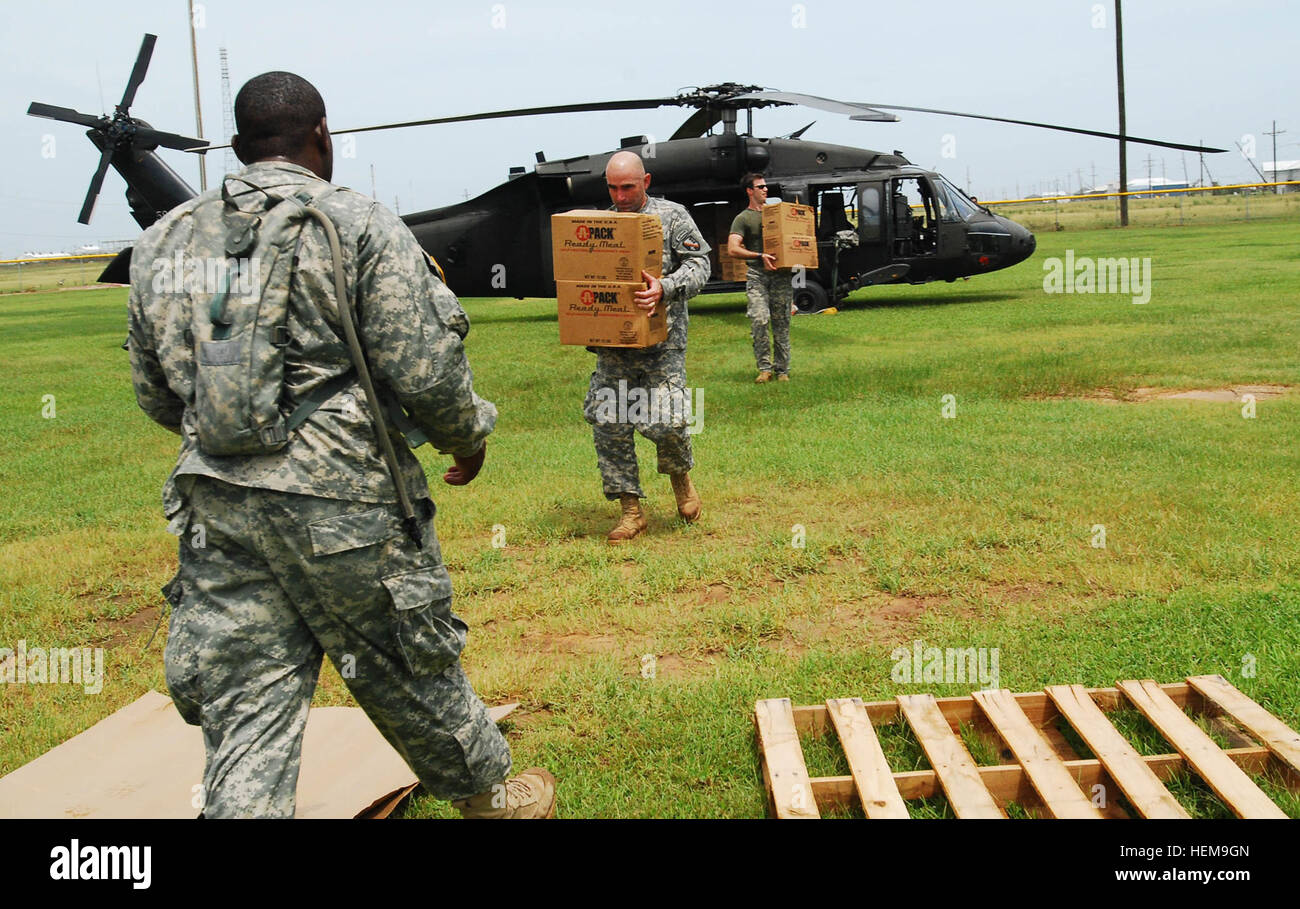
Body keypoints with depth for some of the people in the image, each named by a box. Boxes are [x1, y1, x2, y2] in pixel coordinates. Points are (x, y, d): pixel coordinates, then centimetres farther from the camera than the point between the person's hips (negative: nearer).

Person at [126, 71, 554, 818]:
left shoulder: (164, 242, 11)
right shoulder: (360, 224, -5)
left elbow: (155, 397, 16)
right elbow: (425, 370, -11)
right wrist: (470, 435, 9)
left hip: (214, 504, 4)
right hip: (341, 498, -4)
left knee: (245, 710, 7)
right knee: (407, 671, 15)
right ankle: (489, 796, 37)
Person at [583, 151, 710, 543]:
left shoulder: (672, 216, 3)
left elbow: (699, 265, -3)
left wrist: (665, 288, -20)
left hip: (661, 340, -4)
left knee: (664, 421, -13)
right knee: (609, 423, -1)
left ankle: (680, 475, 22)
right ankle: (630, 510, 11)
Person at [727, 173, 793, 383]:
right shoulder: (743, 219, 4)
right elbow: (732, 250, -8)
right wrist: (760, 256, -19)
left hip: (781, 273, 4)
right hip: (757, 274, -4)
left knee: (781, 322, 2)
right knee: (759, 319, -17)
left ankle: (782, 370, 9)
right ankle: (764, 368, -7)